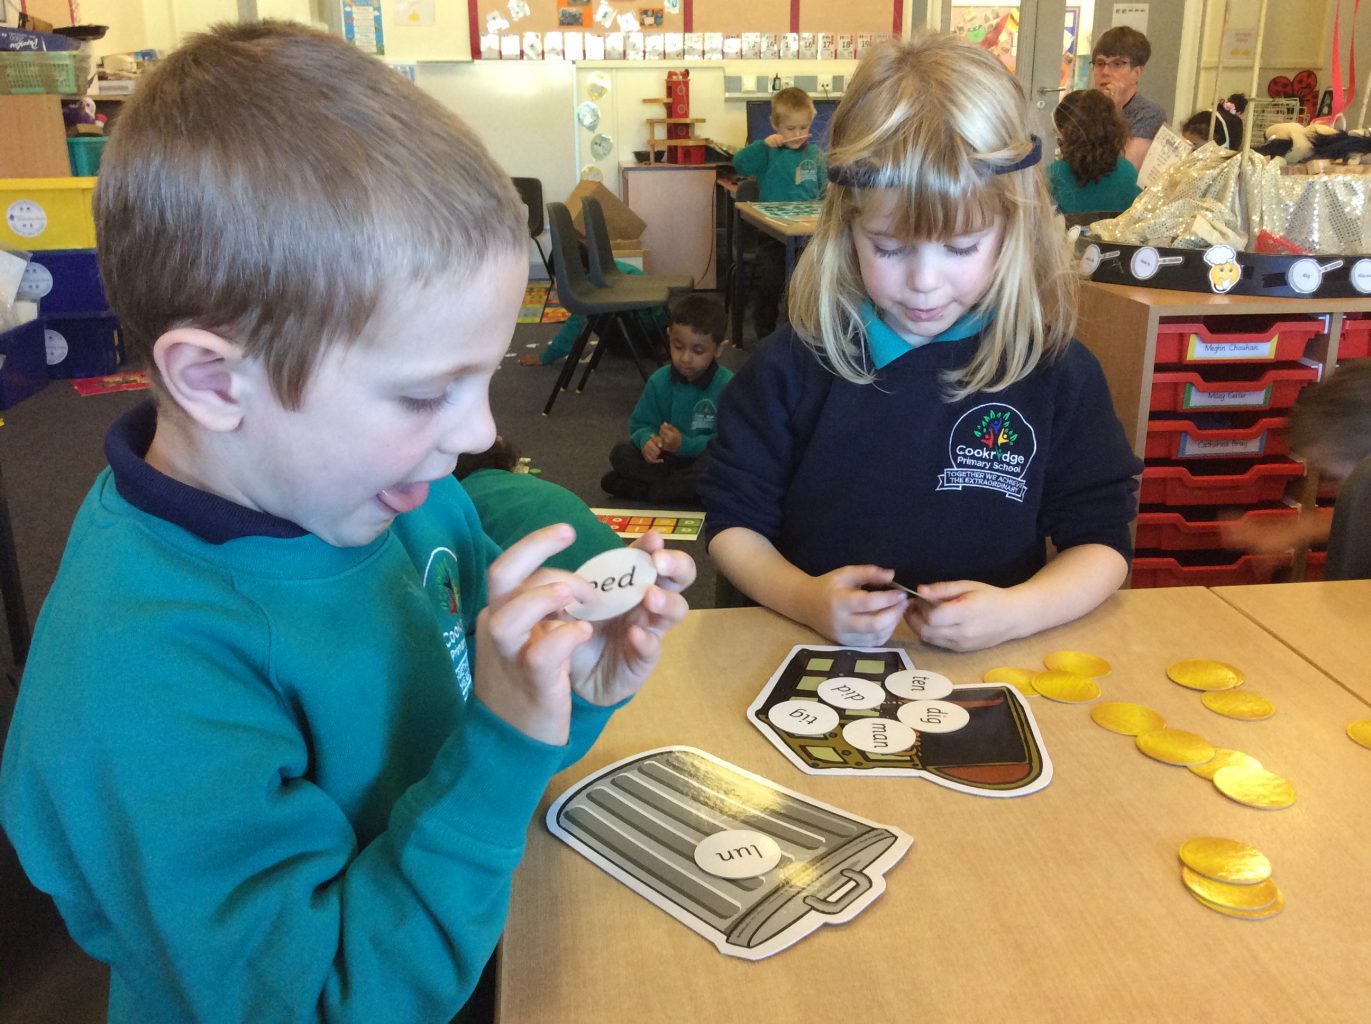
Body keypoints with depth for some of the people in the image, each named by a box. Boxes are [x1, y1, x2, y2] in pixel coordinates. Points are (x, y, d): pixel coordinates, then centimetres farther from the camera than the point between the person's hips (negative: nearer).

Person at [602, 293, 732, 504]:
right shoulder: (659, 380, -3)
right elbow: (640, 424, 3)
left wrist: (685, 445, -33)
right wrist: (646, 439, -22)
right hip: (667, 459, 4)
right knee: (621, 453, -13)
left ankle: (650, 490, -21)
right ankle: (687, 485, -20)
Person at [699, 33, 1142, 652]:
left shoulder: (1056, 371, -2)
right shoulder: (794, 366, -4)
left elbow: (1101, 540, 4)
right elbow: (733, 521, 3)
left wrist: (1018, 613, -14)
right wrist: (803, 599, -15)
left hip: (989, 670, 1)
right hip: (820, 664, 0)